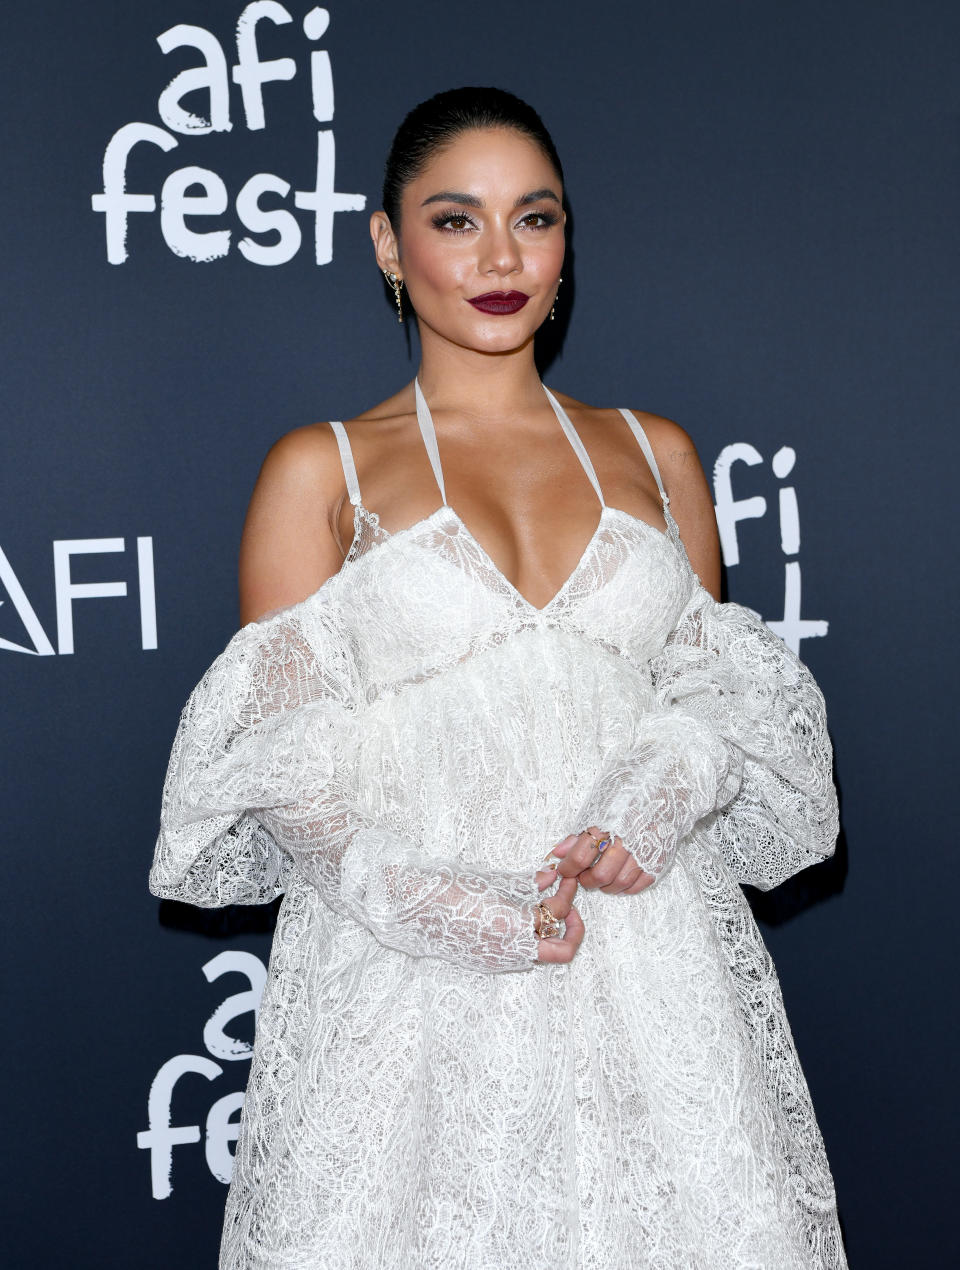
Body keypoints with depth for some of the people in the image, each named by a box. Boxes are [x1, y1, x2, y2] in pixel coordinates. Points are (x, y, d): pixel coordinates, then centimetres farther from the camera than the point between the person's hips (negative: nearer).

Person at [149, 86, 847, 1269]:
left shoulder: (655, 452, 12)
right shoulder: (319, 470, 3)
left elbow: (721, 690, 14)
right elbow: (282, 764, -2)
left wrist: (662, 794, -7)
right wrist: (442, 903, -16)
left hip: (651, 962, 3)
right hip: (410, 978, -2)